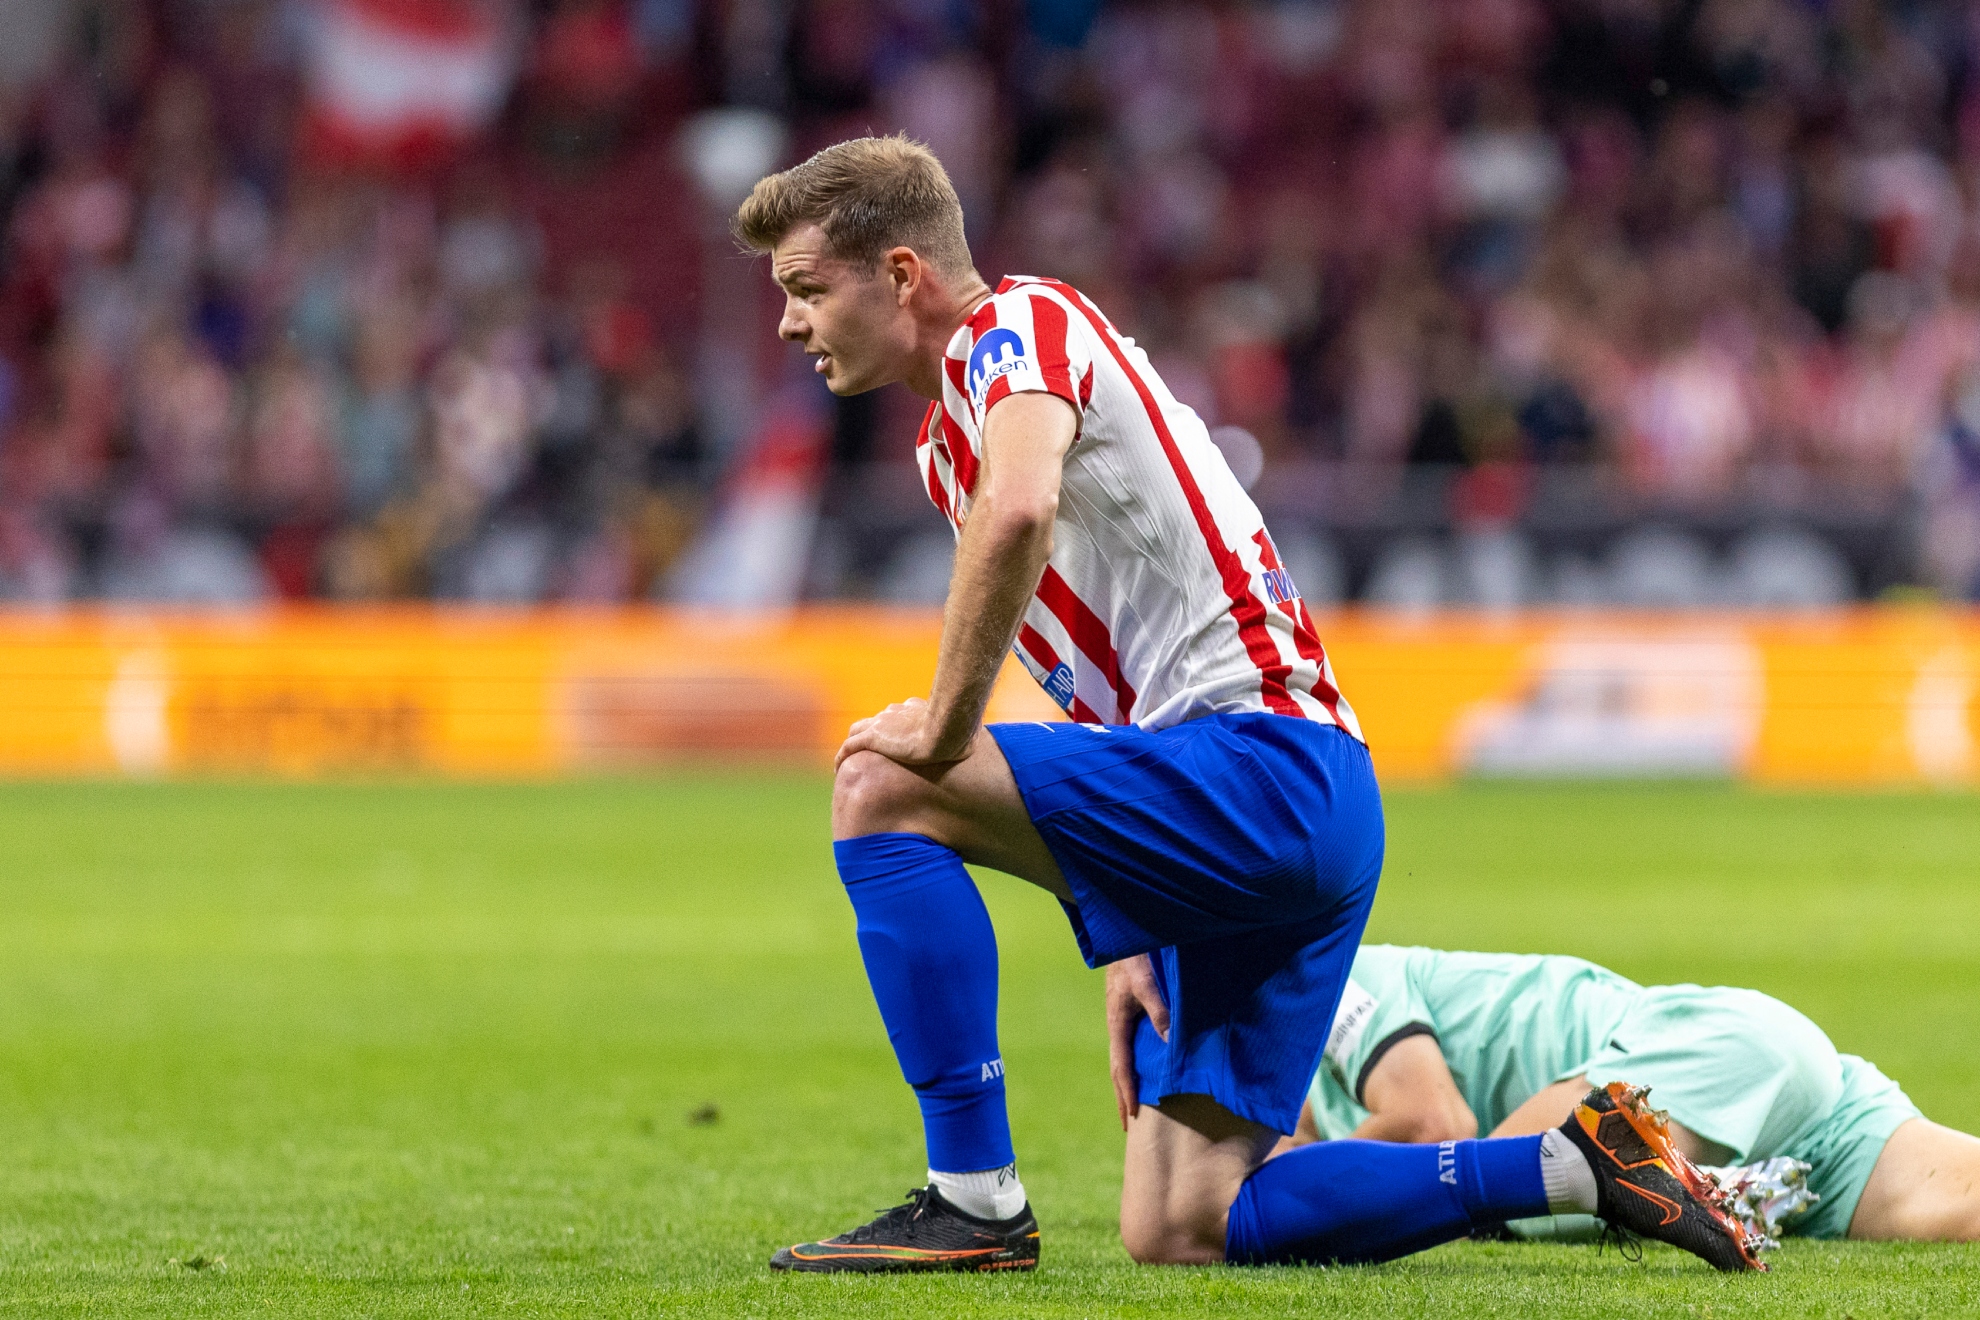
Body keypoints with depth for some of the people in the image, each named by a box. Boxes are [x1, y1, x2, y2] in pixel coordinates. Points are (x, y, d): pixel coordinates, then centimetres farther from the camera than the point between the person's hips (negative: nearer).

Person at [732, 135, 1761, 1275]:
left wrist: (945, 729, -20)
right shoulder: (947, 443, 24)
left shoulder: (1019, 324, -6)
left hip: (1268, 765, -10)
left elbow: (1020, 511, -30)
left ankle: (975, 1199, -16)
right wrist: (1129, 939, 19)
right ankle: (1574, 1166, 11)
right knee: (1180, 1230, 3)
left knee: (880, 786, -16)